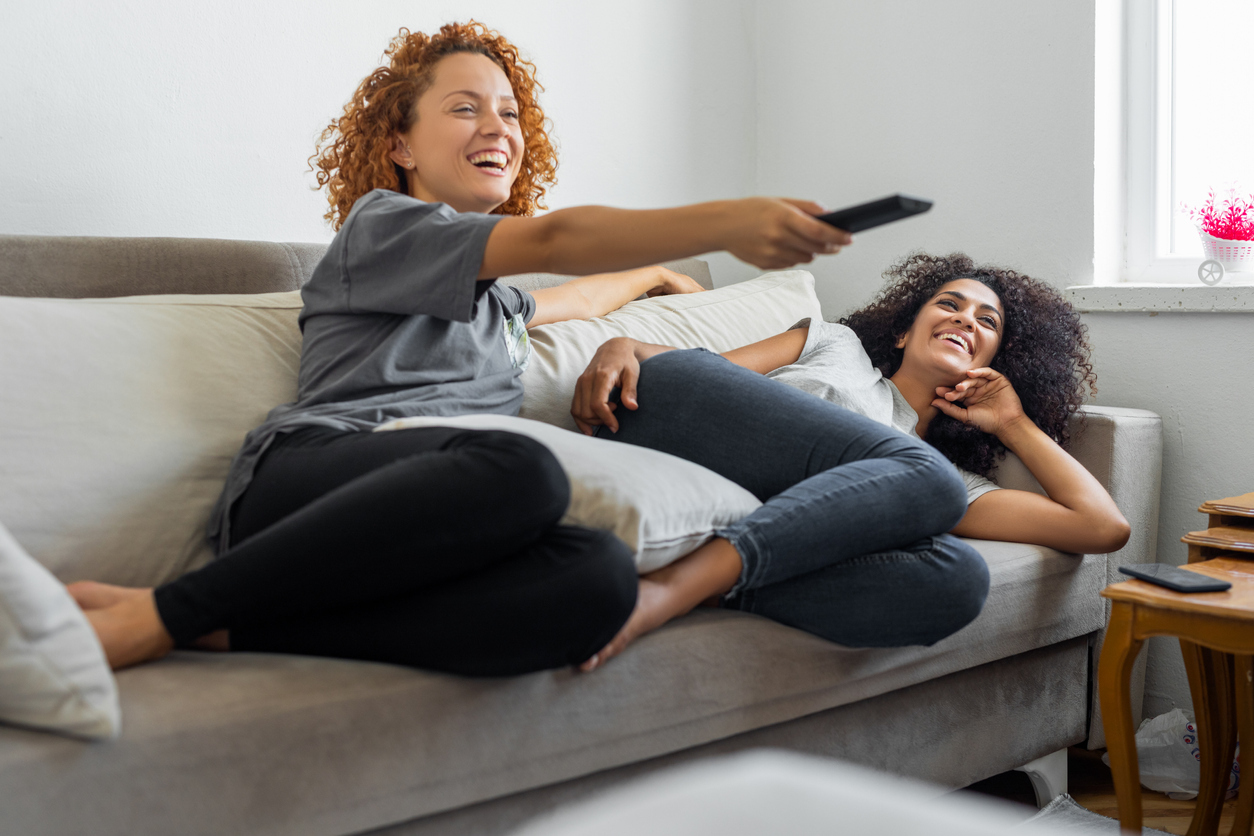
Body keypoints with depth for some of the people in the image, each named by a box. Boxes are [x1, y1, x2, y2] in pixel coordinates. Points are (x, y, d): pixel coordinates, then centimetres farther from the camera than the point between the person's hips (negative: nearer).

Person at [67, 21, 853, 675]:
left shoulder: (494, 299, 34)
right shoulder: (381, 224, 10)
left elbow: (576, 296, 60)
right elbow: (554, 239, -7)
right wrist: (724, 222, -19)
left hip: (429, 526, 6)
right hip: (309, 472, -5)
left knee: (602, 575, -30)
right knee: (522, 470, -41)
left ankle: (227, 630, -32)